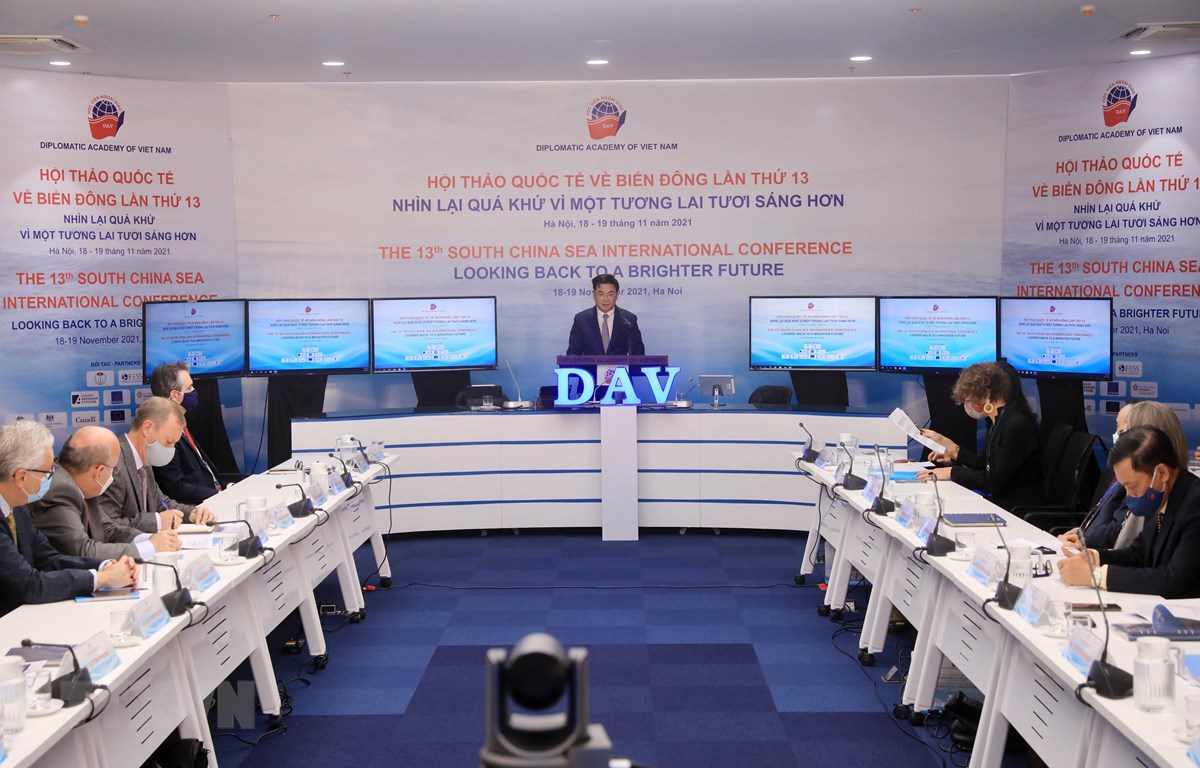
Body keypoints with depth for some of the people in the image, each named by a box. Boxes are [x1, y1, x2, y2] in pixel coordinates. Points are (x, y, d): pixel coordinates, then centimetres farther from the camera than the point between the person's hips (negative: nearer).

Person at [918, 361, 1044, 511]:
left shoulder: (1016, 425, -18)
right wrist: (954, 454, 13)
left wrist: (952, 472, -16)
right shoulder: (996, 421, 11)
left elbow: (995, 481, -20)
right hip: (1001, 499, 9)